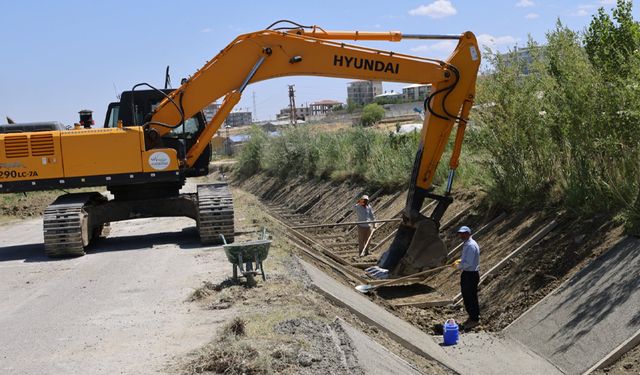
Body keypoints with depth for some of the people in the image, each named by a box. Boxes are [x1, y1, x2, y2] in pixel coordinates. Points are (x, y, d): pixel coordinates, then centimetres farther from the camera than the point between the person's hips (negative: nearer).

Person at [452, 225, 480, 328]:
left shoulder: (471, 245, -22)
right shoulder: (466, 244, 10)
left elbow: (468, 263, -25)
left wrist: (458, 266, -12)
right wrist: (460, 260, 10)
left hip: (471, 275, -10)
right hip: (466, 274, 10)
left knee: (471, 297, 0)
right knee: (466, 296, 19)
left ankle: (475, 319, 12)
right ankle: (472, 316, 32)